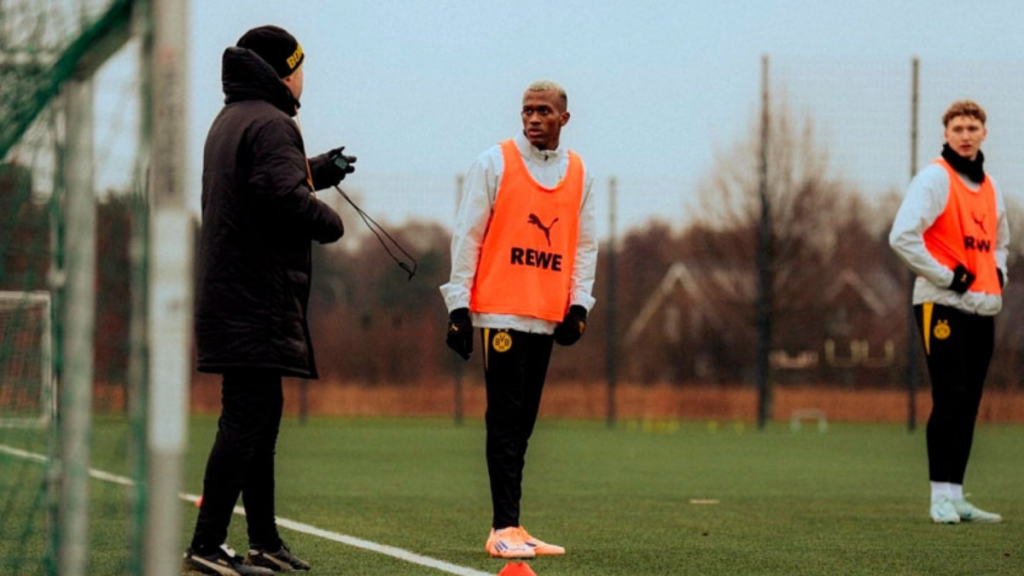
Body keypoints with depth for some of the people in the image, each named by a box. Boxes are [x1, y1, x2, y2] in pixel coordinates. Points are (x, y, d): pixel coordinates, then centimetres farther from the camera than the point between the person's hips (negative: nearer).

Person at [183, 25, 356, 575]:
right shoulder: (271, 124, -13)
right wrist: (330, 221, -7)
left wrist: (319, 171, 36)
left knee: (261, 416, 17)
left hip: (230, 296, 11)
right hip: (260, 301, -11)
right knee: (246, 420, -11)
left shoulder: (229, 121, 19)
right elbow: (285, 197, -25)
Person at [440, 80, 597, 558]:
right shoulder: (495, 162, -1)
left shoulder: (579, 174, 11)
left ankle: (508, 529, 11)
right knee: (507, 421, -8)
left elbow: (584, 243, 14)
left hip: (547, 317, 5)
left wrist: (578, 304, 3)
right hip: (501, 313, -5)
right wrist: (459, 306, -5)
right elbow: (467, 234, -1)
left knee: (522, 424, 8)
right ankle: (505, 530, -8)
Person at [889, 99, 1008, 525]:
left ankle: (956, 498, 10)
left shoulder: (989, 187, 17)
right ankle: (942, 497, -9)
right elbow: (902, 236, -16)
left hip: (983, 309, 7)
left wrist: (997, 273, 12)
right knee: (950, 399, -11)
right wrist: (947, 277, -15)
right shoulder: (935, 178, -6)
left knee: (968, 405, 7)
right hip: (943, 307, -7)